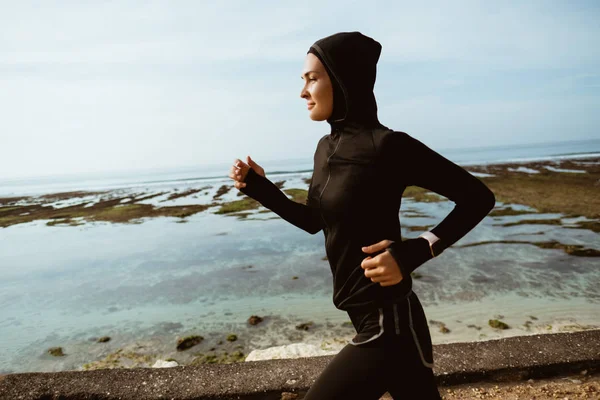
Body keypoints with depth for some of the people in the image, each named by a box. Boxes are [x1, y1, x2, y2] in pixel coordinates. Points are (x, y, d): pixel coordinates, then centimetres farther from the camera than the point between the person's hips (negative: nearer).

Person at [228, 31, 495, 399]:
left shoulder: (387, 146, -18)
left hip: (387, 322, -8)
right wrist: (259, 187, 7)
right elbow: (313, 220, 16)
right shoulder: (328, 148, 5)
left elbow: (478, 197, -12)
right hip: (373, 317, 8)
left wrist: (413, 251, -22)